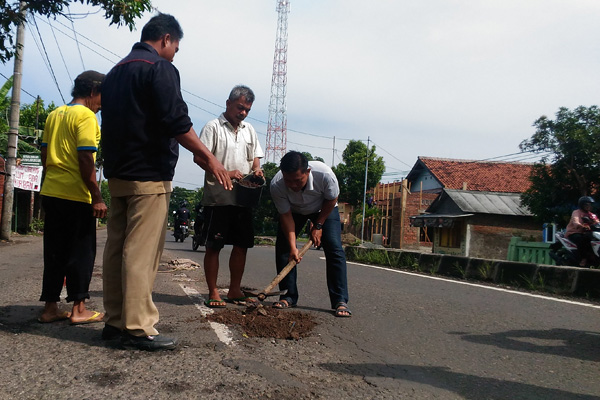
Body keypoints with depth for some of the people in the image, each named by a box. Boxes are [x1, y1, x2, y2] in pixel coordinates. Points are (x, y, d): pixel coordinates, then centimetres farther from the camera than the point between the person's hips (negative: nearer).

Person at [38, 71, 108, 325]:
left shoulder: (54, 115, 15)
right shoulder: (86, 116, -10)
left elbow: (45, 155, 18)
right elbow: (86, 160, -17)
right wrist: (97, 198, -16)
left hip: (51, 192, 8)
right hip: (75, 196, -8)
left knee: (55, 252, 11)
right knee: (81, 252, 1)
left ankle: (50, 307, 15)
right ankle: (79, 309, 4)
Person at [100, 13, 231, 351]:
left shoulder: (116, 72, 20)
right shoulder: (160, 68, -8)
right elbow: (176, 122, -19)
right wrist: (209, 158, -14)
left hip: (117, 173, 9)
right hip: (149, 175, -9)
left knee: (117, 248, 9)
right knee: (142, 253, -8)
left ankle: (116, 321, 15)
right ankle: (138, 328, -5)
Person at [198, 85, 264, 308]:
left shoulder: (249, 130, 17)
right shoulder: (213, 127, -2)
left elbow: (255, 156, 23)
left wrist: (256, 169, 0)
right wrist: (226, 173, -20)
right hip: (218, 197, -6)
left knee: (241, 245, 9)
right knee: (214, 246, 0)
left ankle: (235, 290, 20)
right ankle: (213, 293, 8)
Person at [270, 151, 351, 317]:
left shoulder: (325, 174, -40)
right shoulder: (276, 185, -35)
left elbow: (331, 200, -18)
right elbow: (286, 216, -24)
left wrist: (318, 225, -17)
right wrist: (292, 246, -31)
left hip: (324, 209, -1)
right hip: (293, 211, 2)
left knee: (334, 248, -16)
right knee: (283, 247, -11)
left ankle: (340, 301, -13)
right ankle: (289, 296, 1)